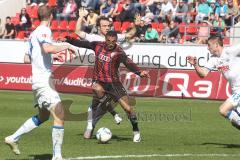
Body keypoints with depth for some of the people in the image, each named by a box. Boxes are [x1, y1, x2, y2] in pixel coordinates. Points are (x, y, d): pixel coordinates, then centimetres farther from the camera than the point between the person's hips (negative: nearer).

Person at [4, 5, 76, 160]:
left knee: (43, 116, 24)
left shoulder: (34, 33, 16)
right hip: (44, 79, -10)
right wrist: (66, 46, -19)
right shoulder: (44, 31, -11)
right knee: (59, 115, -14)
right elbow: (48, 48, -31)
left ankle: (13, 138, 28)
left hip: (37, 80, 10)